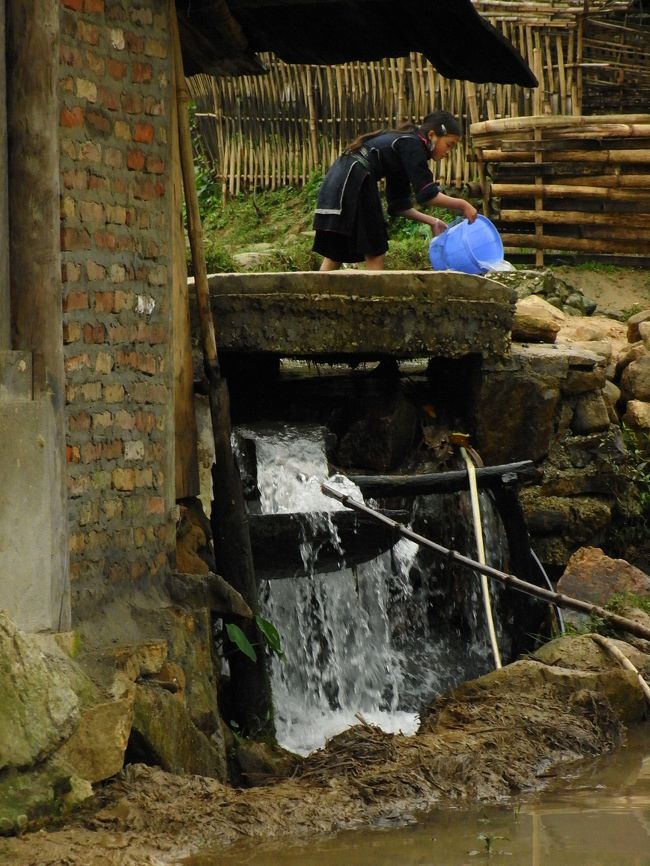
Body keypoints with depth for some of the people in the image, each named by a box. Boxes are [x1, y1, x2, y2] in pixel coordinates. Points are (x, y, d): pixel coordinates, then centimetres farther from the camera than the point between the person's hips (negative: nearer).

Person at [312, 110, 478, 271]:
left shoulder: (402, 145, 22)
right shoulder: (412, 145, -5)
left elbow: (399, 204, 23)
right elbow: (426, 194, -14)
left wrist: (432, 221, 17)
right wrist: (462, 205, -6)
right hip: (352, 185, -9)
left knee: (334, 255, 10)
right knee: (375, 253, -1)